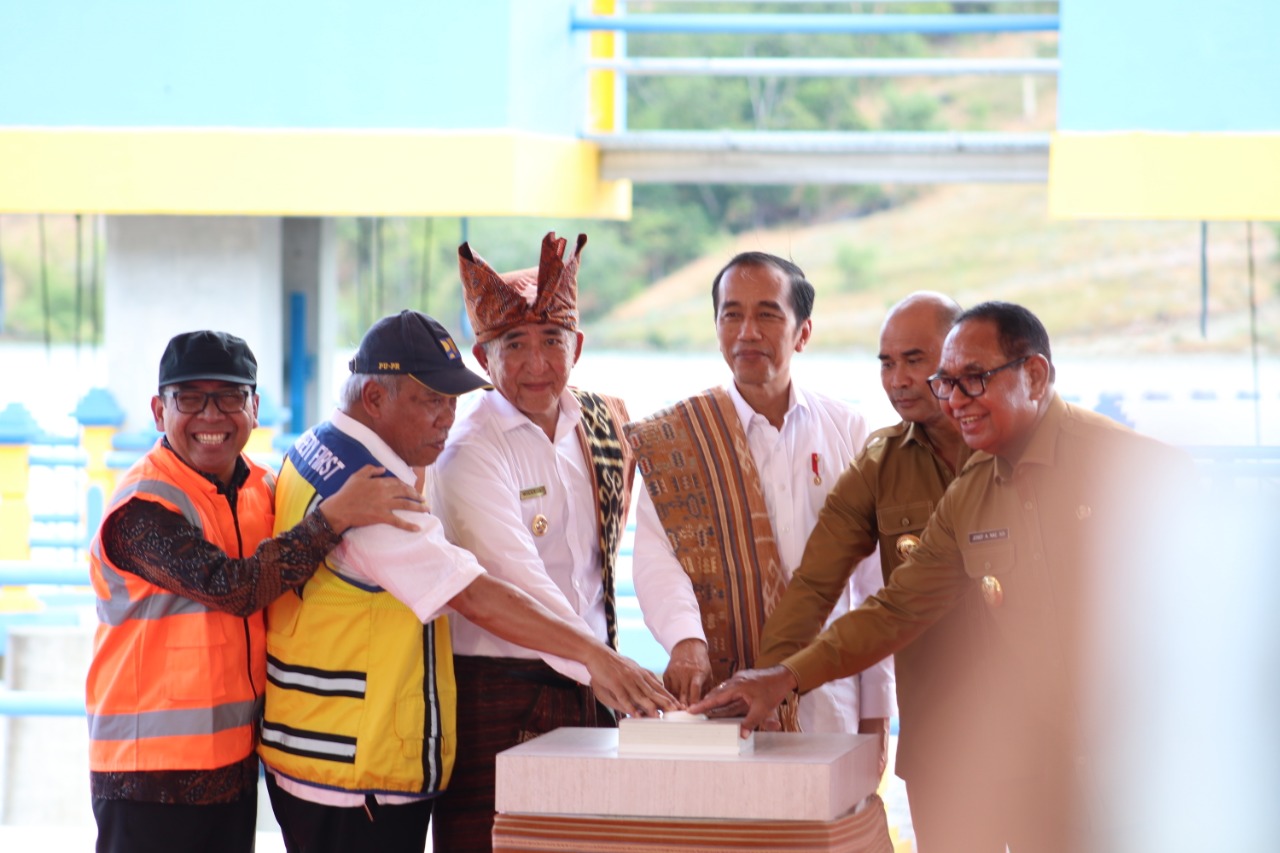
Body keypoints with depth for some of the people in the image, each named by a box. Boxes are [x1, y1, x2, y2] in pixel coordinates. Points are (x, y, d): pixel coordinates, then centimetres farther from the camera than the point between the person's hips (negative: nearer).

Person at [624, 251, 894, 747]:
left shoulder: (846, 431, 10)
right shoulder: (675, 439, 5)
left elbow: (874, 581, 11)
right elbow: (657, 556, -9)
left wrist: (876, 710, 9)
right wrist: (685, 640, -29)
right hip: (719, 702, -1)